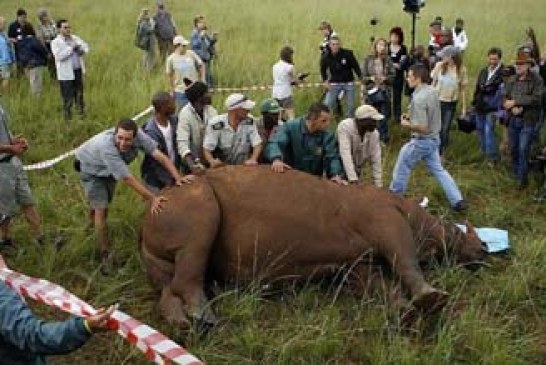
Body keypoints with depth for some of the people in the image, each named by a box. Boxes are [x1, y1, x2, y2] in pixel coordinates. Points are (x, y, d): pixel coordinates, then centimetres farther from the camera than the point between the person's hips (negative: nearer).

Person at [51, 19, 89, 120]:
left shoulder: (75, 38, 10)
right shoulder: (56, 42, -8)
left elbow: (86, 48, 13)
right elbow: (59, 56, -21)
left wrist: (79, 48, -9)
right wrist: (71, 48, -18)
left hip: (78, 71, 6)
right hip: (66, 73, -6)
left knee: (79, 95, 17)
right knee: (68, 98, 0)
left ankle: (82, 113, 31)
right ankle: (67, 117, 12)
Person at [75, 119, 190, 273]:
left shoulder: (138, 135, -33)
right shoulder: (106, 147, -45)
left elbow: (160, 155, -34)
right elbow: (127, 178, -45)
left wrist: (178, 177, -47)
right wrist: (152, 198, -47)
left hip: (109, 170, 5)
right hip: (91, 168, -5)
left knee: (104, 203, 21)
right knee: (100, 209, -11)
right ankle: (105, 255, 1)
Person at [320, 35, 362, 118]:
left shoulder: (347, 53, -14)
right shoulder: (326, 57, -9)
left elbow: (356, 67, -6)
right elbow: (323, 69, 10)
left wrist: (361, 78, -6)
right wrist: (325, 81, 1)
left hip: (348, 83, 0)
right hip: (334, 83, 0)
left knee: (351, 106, 6)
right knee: (327, 105, -9)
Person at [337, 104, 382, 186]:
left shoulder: (374, 133, -12)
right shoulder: (345, 127, -26)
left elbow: (376, 160, -8)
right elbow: (345, 154, -34)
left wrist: (378, 185, -11)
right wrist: (353, 179, -42)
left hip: (356, 170, 4)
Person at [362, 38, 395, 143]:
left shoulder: (387, 60, 1)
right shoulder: (368, 59, -3)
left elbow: (393, 75, 2)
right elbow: (363, 76, -1)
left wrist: (385, 78, -17)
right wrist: (371, 78, -20)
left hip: (384, 91, 1)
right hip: (371, 91, -1)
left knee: (384, 116, 2)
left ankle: (384, 137, 13)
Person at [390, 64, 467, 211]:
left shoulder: (418, 99, -27)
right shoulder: (432, 91, 1)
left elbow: (423, 128, -28)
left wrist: (406, 124, -13)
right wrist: (411, 118, 9)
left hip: (421, 141, -8)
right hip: (434, 139, 8)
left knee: (402, 168, 12)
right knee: (438, 170, 16)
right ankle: (457, 201, 13)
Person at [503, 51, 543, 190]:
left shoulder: (537, 80, -7)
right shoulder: (511, 80, 8)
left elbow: (537, 99, -17)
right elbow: (505, 98, 4)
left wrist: (516, 102, -17)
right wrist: (513, 108, -15)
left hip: (528, 121, -5)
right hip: (512, 120, 5)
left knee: (523, 150, -8)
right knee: (513, 149, 12)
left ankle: (523, 179, 3)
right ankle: (516, 175, 29)